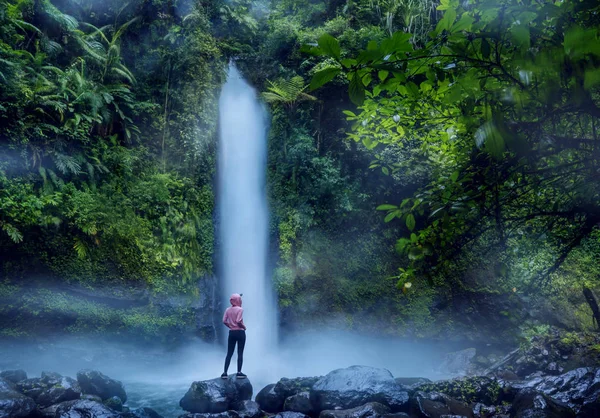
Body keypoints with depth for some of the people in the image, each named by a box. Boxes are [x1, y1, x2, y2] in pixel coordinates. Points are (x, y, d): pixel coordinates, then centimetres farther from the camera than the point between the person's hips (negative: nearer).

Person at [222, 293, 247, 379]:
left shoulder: (228, 309, 5)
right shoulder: (240, 309, -11)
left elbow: (224, 321, -1)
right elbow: (238, 321, -21)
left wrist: (230, 326, 12)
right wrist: (244, 327, -5)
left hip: (231, 333, 5)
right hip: (240, 332, -5)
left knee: (229, 353, 9)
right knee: (240, 353, 2)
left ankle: (225, 373, 5)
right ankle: (239, 373, 1)